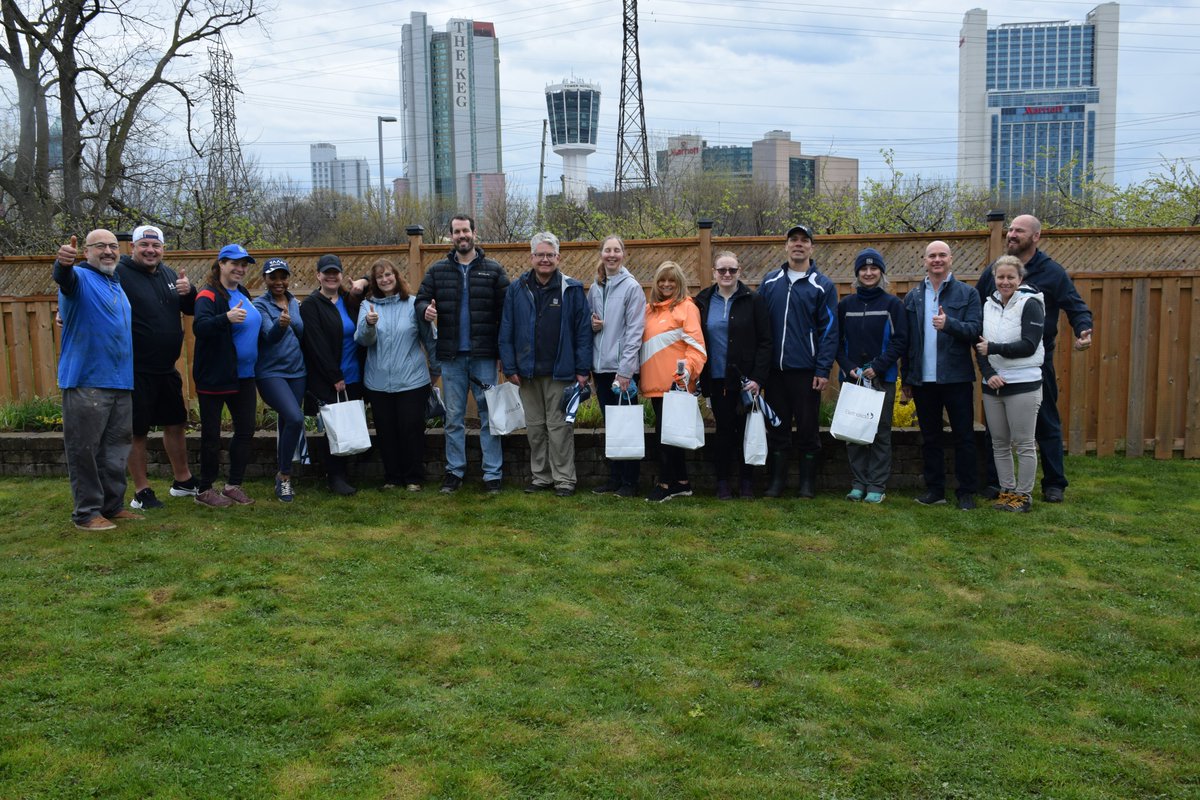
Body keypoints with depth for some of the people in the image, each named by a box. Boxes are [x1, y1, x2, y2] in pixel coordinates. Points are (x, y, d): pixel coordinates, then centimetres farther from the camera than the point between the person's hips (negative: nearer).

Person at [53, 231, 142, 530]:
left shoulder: (118, 284, 19)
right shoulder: (81, 277, -4)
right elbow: (65, 279, -30)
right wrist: (63, 262, -53)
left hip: (121, 382, 8)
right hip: (86, 382, -7)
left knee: (116, 448, 13)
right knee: (85, 449, -3)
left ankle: (113, 505, 22)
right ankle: (87, 512, 3)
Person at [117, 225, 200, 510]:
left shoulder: (169, 274, 10)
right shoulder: (119, 274, -12)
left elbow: (192, 309, 16)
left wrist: (188, 291, -4)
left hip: (167, 369, 7)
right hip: (136, 370, -7)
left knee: (175, 423, 18)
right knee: (137, 431, 3)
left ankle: (182, 480, 33)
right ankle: (141, 492, 15)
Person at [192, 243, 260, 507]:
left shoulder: (243, 294, 12)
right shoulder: (209, 295, -12)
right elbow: (199, 327, -30)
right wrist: (226, 318, -45)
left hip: (244, 375, 8)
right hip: (215, 377, -8)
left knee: (246, 430, 8)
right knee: (211, 434, 0)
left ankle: (234, 485, 19)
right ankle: (205, 490, 11)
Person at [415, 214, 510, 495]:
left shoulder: (493, 271, 1)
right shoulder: (437, 271, 7)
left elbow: (506, 312, -2)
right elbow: (421, 299, 10)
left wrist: (503, 353, -8)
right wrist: (425, 310, -16)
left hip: (484, 356, -2)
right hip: (451, 356, 2)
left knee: (489, 415, 3)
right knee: (453, 417, 10)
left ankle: (493, 473, 10)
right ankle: (454, 470, 20)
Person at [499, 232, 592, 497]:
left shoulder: (572, 289, -2)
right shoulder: (517, 289, 4)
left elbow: (583, 330, -4)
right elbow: (506, 331, 5)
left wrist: (583, 370, -8)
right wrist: (510, 367, -1)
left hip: (560, 371, -3)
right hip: (528, 372, 3)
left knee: (559, 426, 1)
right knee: (534, 427, 11)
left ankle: (564, 479, 10)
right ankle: (541, 477, 22)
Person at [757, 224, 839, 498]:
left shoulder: (823, 286, 0)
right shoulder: (769, 282, 9)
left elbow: (829, 330, -4)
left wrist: (823, 370, -11)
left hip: (806, 371, -3)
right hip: (774, 370, 3)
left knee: (808, 427, 5)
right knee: (777, 427, 9)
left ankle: (808, 482, 16)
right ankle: (777, 479, 19)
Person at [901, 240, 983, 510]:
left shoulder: (968, 293, 1)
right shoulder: (912, 297, 9)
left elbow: (975, 329, -8)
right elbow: (905, 339, 9)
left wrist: (949, 323, -27)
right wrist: (905, 378, 7)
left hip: (956, 377, -3)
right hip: (923, 379, 3)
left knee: (964, 438, 2)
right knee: (930, 438, 11)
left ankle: (966, 492, 10)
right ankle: (934, 489, 20)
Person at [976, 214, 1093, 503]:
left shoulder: (1052, 272, -2)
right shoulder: (993, 271, 7)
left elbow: (1076, 307, -2)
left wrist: (1083, 330, -22)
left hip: (1038, 361, -3)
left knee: (1047, 425, 5)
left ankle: (1054, 484, 16)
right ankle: (994, 482, 19)